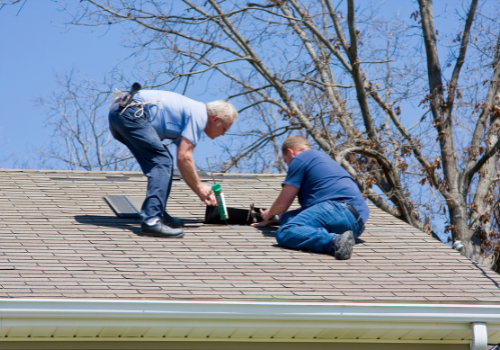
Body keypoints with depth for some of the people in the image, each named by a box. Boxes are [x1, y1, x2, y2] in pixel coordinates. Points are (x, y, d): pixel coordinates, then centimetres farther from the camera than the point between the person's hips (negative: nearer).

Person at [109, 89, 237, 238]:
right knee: (161, 162, -12)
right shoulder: (199, 116, -5)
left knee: (163, 162, 16)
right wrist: (198, 186, 3)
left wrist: (201, 193, 33)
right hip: (130, 114, -11)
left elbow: (183, 160, 33)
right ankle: (151, 220, -20)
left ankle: (158, 214, 16)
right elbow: (183, 158, -9)